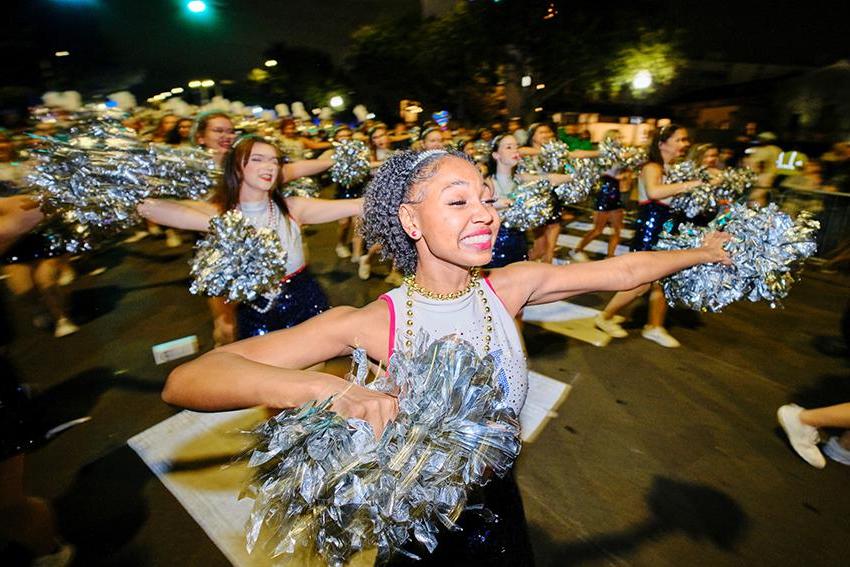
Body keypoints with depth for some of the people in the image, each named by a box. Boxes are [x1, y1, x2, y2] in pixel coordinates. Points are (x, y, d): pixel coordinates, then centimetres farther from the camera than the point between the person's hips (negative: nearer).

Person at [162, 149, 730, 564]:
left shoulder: (510, 287, -17)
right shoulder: (369, 324, -29)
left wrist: (702, 252, 6)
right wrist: (327, 387, -50)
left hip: (500, 512, 3)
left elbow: (622, 271, -4)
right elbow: (185, 381, -35)